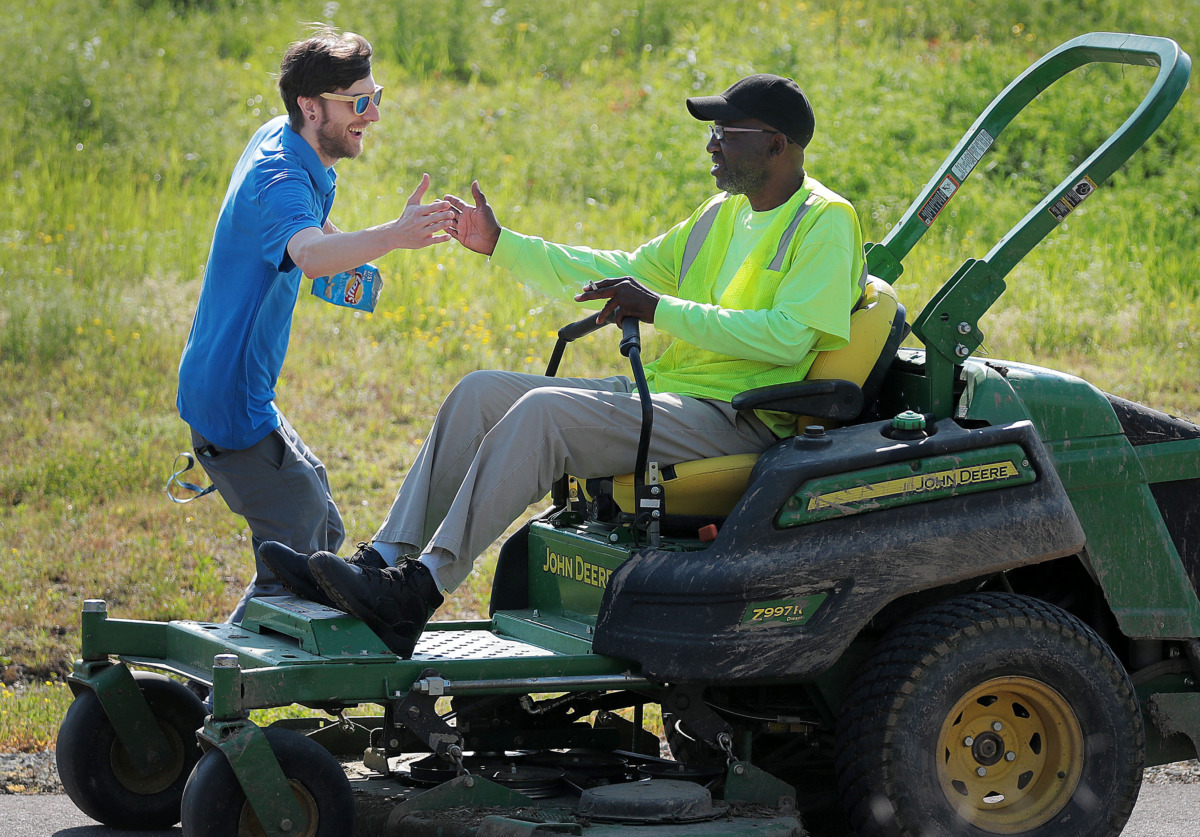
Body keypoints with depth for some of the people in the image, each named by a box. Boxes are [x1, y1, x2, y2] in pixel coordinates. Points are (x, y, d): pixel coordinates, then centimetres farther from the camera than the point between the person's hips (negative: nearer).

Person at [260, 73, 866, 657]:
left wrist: (660, 308, -23)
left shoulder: (825, 222, -8)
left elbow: (787, 336, -22)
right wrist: (500, 244, 18)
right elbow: (622, 271, 24)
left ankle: (416, 593, -32)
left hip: (734, 421, -9)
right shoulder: (722, 214, 20)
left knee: (543, 410, -28)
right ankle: (384, 559, -12)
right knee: (481, 393, -2)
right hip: (663, 391, 9)